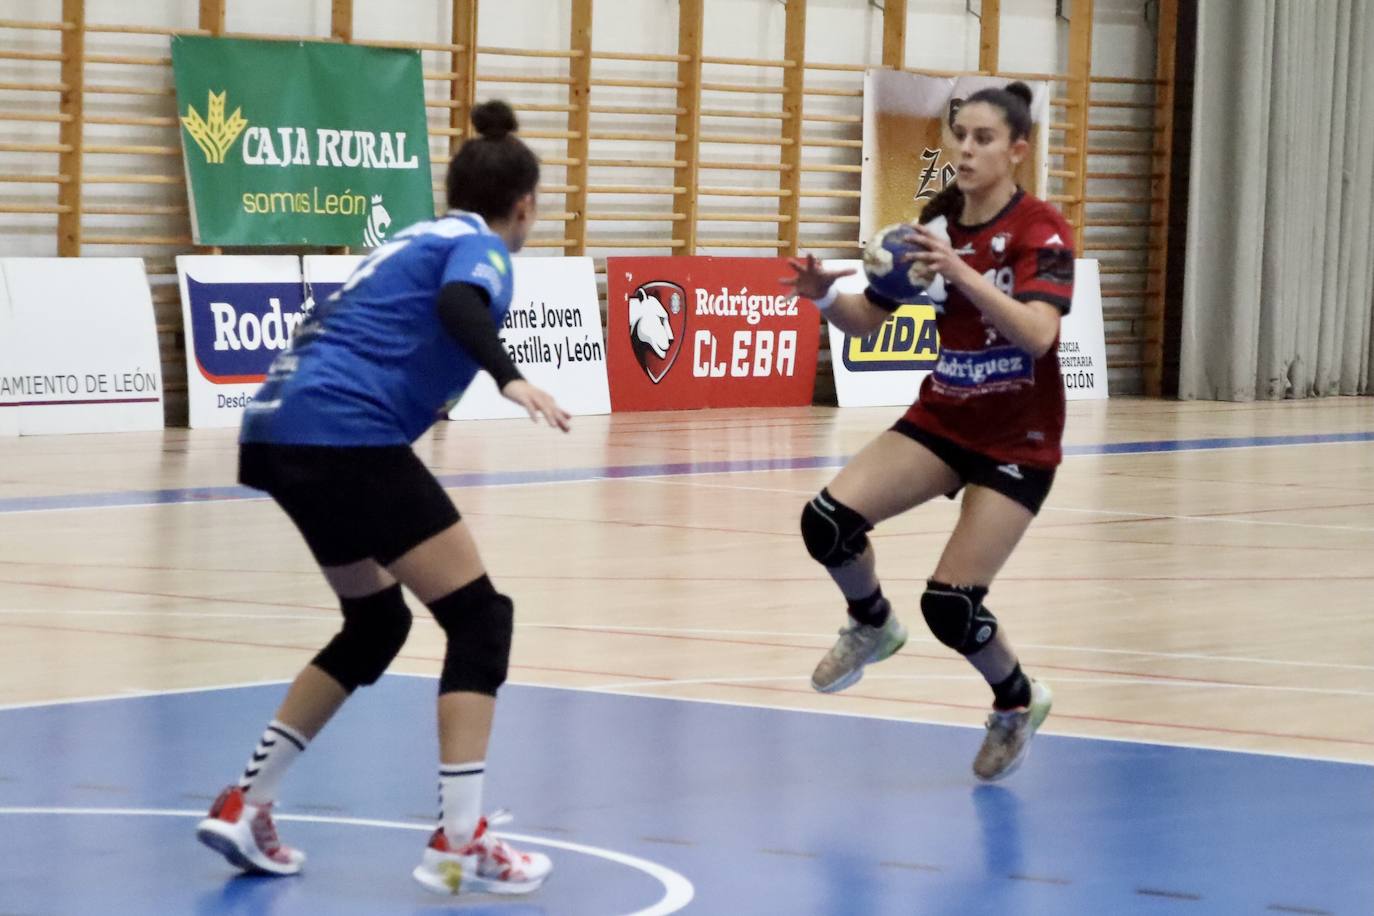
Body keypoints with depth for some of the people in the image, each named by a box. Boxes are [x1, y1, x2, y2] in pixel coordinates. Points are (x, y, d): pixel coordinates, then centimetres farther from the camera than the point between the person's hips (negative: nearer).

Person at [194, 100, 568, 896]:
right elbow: (459, 306, -21)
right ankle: (460, 842, -10)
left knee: (377, 622, 23)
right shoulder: (480, 248, 1)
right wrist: (510, 377, -34)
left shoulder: (420, 239, 27)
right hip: (345, 436, -9)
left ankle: (245, 806, 21)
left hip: (282, 431, 9)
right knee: (479, 617, -3)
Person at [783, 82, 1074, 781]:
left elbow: (1037, 332, -32)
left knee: (950, 606, -12)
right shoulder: (935, 221, 0)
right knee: (828, 520, -18)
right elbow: (870, 318, 5)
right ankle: (872, 625, 14)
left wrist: (960, 272, -44)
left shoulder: (1040, 230, -16)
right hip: (941, 421, 5)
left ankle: (1018, 702, 19)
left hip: (1017, 442, -5)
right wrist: (826, 295, -17)